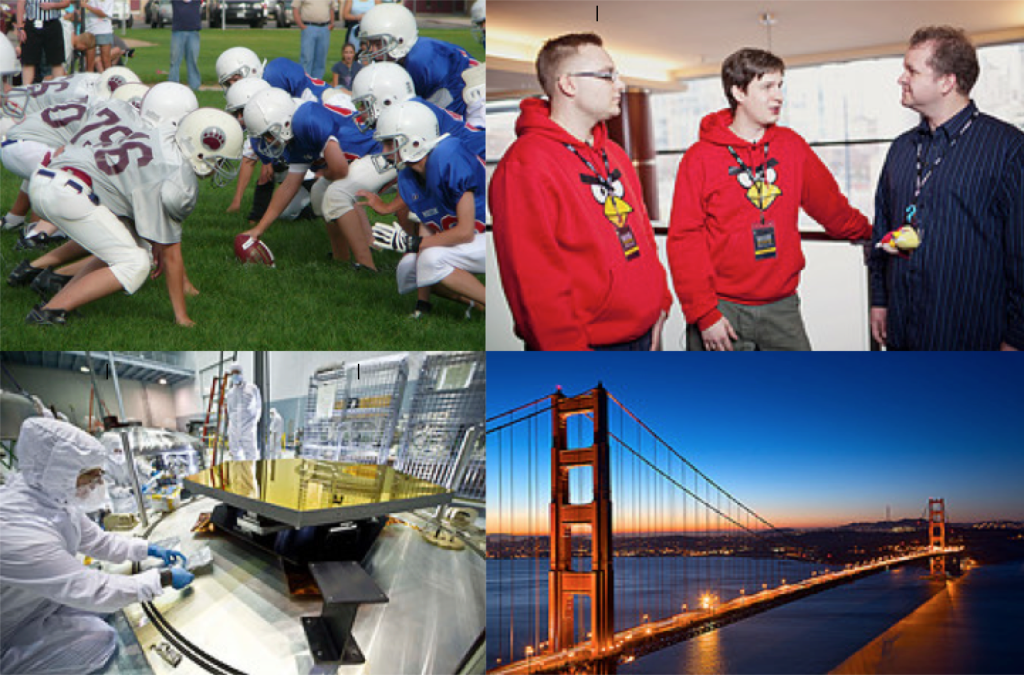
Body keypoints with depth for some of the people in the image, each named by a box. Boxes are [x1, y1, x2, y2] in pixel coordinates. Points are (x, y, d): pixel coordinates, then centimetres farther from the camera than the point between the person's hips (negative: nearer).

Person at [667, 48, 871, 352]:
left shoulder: (792, 146, 8)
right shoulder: (701, 157, -4)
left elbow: (829, 204, 21)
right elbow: (684, 240, -8)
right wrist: (703, 313, -13)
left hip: (781, 308, 4)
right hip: (723, 311, -3)